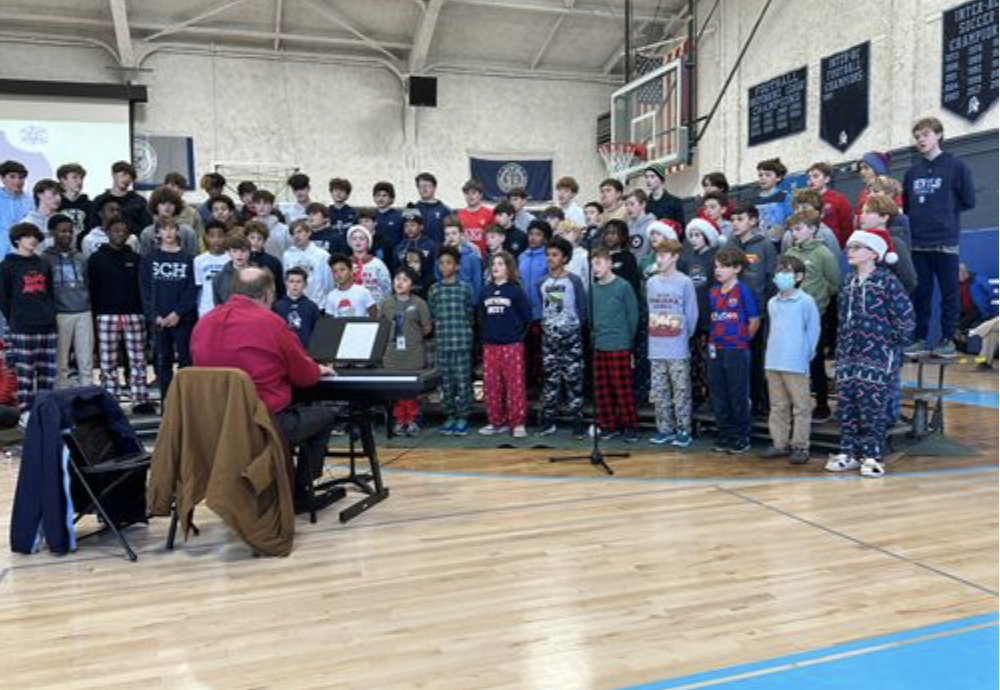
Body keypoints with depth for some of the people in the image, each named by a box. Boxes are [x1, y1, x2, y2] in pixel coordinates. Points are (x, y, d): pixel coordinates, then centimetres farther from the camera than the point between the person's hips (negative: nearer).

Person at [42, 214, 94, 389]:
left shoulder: (80, 258, 16)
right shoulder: (45, 258, 3)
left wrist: (89, 304, 12)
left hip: (84, 313, 4)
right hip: (60, 315, -3)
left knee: (87, 363, 4)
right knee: (61, 365, 1)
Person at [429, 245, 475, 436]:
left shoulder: (465, 287, 2)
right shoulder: (434, 289, 8)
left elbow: (470, 314, 5)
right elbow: (432, 315, 11)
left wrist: (462, 330, 1)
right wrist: (441, 329, 2)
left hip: (462, 341, -2)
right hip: (442, 342, 2)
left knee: (463, 381, -1)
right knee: (446, 381, 7)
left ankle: (463, 417, 9)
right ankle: (449, 416, 17)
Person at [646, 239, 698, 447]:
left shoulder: (685, 283, -5)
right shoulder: (651, 282, 8)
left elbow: (692, 314, -2)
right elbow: (649, 311, 12)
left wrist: (685, 336, 0)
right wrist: (655, 334, 7)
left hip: (678, 350, -5)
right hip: (656, 349, 5)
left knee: (681, 392, 0)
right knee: (659, 393, 10)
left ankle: (683, 430, 9)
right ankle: (664, 429, 20)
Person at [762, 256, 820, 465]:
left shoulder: (806, 302, -6)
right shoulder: (772, 303, 11)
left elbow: (813, 331, -2)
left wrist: (806, 354, -4)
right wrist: (773, 353, 13)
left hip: (796, 364, -6)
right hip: (773, 362, 6)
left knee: (801, 407, 2)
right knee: (778, 406, 12)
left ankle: (800, 446, 9)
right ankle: (780, 443, 21)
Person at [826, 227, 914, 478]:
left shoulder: (886, 281, -8)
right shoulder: (849, 282, 12)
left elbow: (905, 315, -9)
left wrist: (894, 342, -5)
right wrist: (841, 348, 15)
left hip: (877, 356, -6)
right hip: (849, 355, 7)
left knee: (872, 407, -4)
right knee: (846, 406, 7)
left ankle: (872, 456, 7)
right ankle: (849, 452, 17)